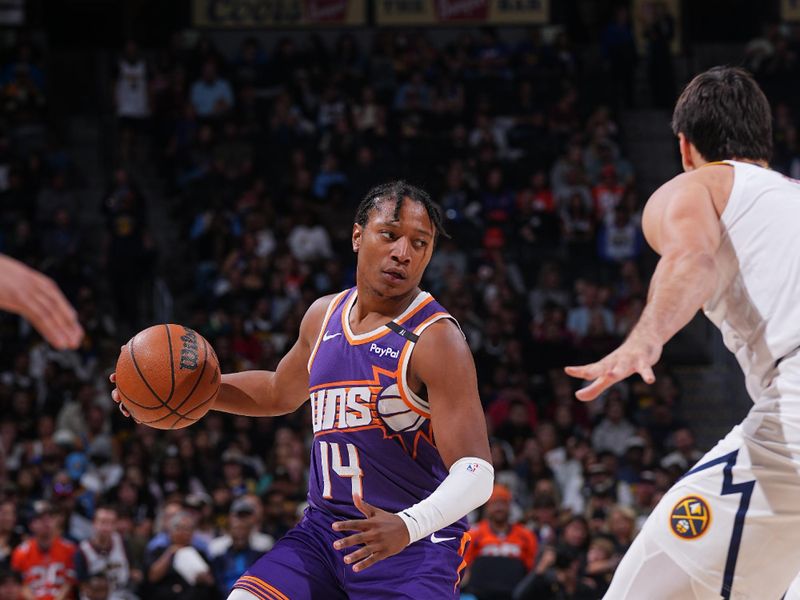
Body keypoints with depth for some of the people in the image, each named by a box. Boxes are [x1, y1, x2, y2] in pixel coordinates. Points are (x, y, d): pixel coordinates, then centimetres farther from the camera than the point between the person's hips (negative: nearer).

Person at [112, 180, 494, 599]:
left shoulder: (435, 339, -15)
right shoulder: (324, 316, 7)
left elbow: (475, 473, -22)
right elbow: (279, 392, 28)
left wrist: (407, 527, -39)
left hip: (416, 543, -5)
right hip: (324, 529, 6)